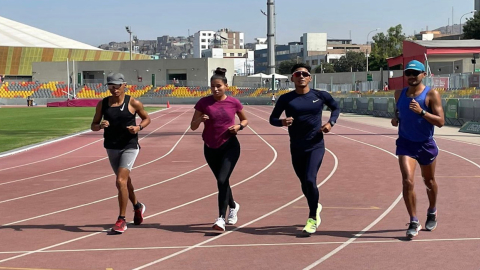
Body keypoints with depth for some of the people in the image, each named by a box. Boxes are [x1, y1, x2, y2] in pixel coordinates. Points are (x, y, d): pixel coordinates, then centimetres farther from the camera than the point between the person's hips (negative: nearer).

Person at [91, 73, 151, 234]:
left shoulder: (133, 103, -9)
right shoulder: (102, 104, 0)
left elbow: (147, 118, 6)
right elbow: (93, 126, 5)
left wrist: (139, 127, -14)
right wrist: (100, 126, -18)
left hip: (129, 146, -5)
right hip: (111, 147, 5)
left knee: (121, 181, -17)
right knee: (124, 180, 20)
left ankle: (121, 220, -8)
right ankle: (137, 207, 46)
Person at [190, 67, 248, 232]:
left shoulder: (233, 102, -2)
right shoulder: (203, 103, -3)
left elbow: (245, 120, 15)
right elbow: (193, 126, 1)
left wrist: (239, 126, -7)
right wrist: (200, 119, -20)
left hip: (230, 146, -3)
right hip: (210, 148, 3)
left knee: (222, 180, -17)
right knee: (222, 181, 16)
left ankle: (221, 218, -15)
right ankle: (233, 206, 44)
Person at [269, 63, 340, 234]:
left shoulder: (320, 96, -1)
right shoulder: (286, 99, -1)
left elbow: (336, 108, 16)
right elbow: (272, 119, 4)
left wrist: (331, 123, -2)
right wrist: (282, 122, -19)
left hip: (316, 146, -2)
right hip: (296, 148, 2)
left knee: (310, 180, -19)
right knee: (305, 184, 13)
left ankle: (312, 219, -3)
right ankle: (316, 207, 44)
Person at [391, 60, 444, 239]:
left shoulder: (431, 94, -10)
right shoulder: (399, 94, 3)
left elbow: (440, 122, -16)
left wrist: (421, 112, -29)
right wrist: (395, 119, -2)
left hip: (426, 145, -1)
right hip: (405, 143, 1)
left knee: (429, 182, 17)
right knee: (407, 182, -16)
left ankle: (432, 213, 44)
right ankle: (414, 223, -8)